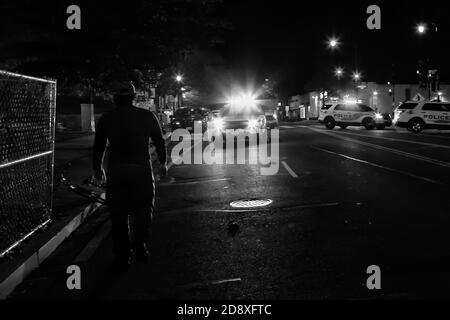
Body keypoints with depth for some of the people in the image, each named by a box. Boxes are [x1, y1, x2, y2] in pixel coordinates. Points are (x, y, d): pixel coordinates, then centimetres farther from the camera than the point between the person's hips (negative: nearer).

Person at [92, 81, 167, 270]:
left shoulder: (106, 119, 6)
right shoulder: (147, 116, 3)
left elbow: (98, 147, 12)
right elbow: (159, 142, 11)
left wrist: (97, 170, 26)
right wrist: (162, 163, 26)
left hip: (116, 172, 1)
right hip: (142, 170, -1)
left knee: (118, 216, 7)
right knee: (142, 211, 13)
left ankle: (122, 258, 8)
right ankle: (139, 248, 11)